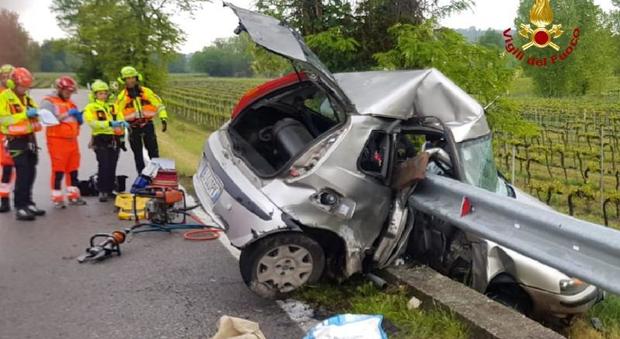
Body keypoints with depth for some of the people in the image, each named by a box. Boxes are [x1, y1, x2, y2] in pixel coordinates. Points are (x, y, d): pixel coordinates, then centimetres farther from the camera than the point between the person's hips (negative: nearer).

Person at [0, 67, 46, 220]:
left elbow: (33, 116, 24)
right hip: (16, 140, -7)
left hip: (30, 138, 7)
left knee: (31, 173, 11)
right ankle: (19, 207, -8)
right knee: (22, 174, -12)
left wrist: (36, 114, 1)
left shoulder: (27, 98, 14)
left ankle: (28, 203, 22)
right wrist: (24, 114, -24)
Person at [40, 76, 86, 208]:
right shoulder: (48, 102, -4)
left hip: (72, 140, 7)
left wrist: (78, 117, 1)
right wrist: (67, 114, -20)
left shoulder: (70, 103, 19)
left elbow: (78, 122, 23)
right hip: (57, 141, -7)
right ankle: (57, 198, 3)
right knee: (58, 171, -4)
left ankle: (73, 195, 19)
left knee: (73, 170, 10)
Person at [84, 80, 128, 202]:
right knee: (104, 167, -11)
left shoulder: (112, 106, 17)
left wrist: (123, 123, -13)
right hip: (101, 141, -5)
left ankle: (109, 190, 20)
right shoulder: (90, 108, -1)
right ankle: (102, 191, -3)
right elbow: (93, 123, -16)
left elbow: (120, 118, 12)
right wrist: (109, 123, -29)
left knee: (112, 168, 9)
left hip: (114, 140, 5)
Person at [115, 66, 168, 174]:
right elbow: (116, 112, 3)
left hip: (148, 125, 0)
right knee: (138, 155, 7)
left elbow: (159, 104, 4)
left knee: (153, 152, 2)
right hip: (133, 128, 0)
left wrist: (163, 118, -6)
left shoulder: (146, 92, 1)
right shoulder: (122, 96, 1)